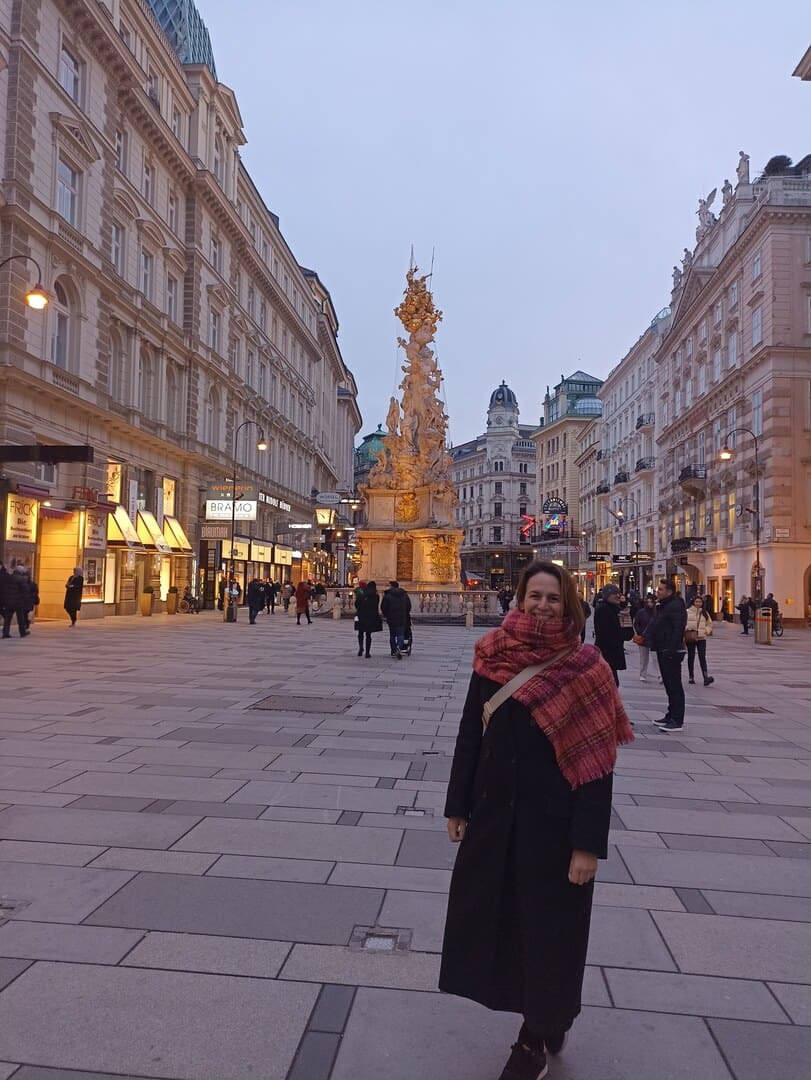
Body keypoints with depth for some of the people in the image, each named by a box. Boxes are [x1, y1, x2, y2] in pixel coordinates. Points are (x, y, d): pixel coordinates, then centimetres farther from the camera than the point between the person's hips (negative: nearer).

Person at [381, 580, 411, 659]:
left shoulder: (387, 595, -6)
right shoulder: (405, 595, 6)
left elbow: (383, 607, -4)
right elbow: (409, 606, 11)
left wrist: (385, 615, 13)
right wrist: (406, 615, 22)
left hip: (391, 619, -2)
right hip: (402, 619, 2)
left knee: (392, 635, 10)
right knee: (401, 634, 2)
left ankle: (394, 651, 12)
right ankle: (399, 647, -22)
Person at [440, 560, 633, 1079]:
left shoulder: (586, 668, -13)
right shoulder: (493, 657, -2)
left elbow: (598, 763, -13)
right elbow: (471, 734, 4)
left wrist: (588, 843, -14)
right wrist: (459, 807, 7)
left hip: (553, 820, -4)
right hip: (495, 812, 5)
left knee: (548, 929, 12)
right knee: (492, 916, 17)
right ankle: (550, 1016, 44)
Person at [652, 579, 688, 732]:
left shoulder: (675, 606, -15)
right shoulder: (663, 606, 18)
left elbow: (678, 630, -24)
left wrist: (671, 650, -27)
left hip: (671, 652, -11)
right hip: (663, 651, 11)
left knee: (674, 686, -7)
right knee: (669, 685, 16)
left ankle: (677, 721, -4)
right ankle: (671, 716, 24)